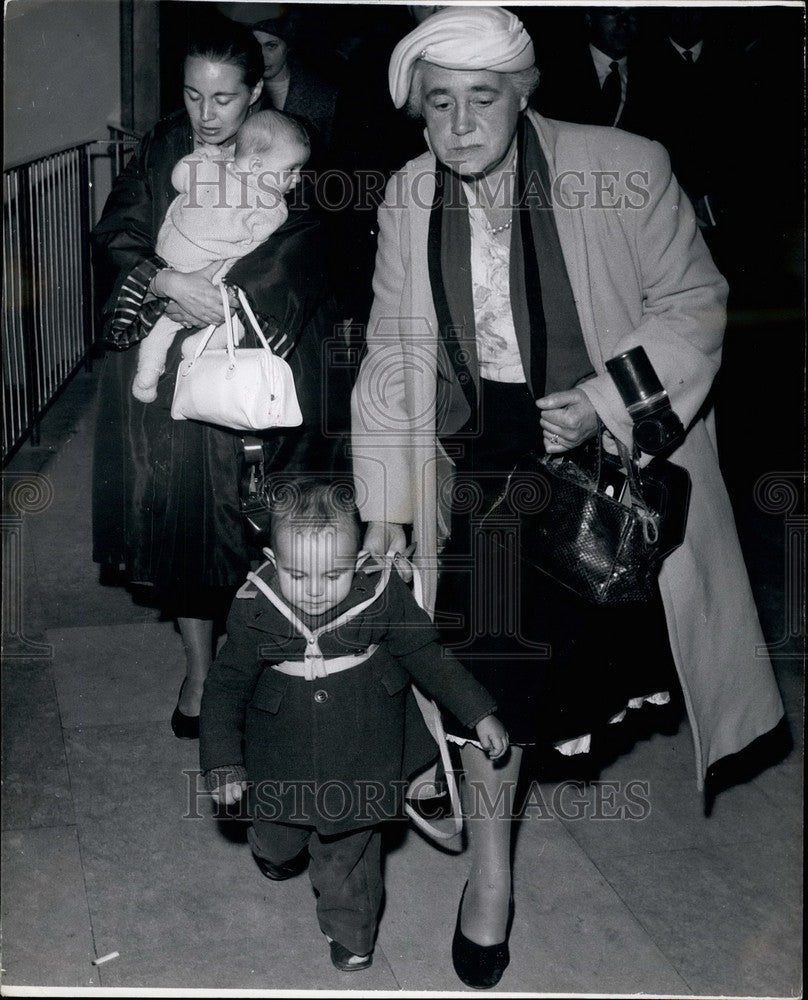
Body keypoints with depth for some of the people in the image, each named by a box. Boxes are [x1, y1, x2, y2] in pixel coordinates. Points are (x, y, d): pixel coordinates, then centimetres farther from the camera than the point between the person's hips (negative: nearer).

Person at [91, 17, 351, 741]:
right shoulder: (163, 149, 4)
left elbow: (293, 261, -16)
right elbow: (115, 234, -2)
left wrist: (198, 297, -20)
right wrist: (169, 281, -21)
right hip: (167, 380, 2)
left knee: (252, 531, 4)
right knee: (178, 518, 5)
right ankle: (199, 669, 23)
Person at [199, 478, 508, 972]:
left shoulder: (383, 598, -23)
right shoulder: (254, 611, -23)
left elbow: (426, 654, -8)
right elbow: (227, 685, -11)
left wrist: (479, 713, -6)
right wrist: (223, 760, -17)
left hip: (360, 760, -1)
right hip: (284, 761, 1)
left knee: (348, 854, 17)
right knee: (277, 838, 27)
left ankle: (350, 930, 46)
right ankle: (280, 853, 64)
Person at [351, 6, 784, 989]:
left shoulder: (627, 169, -17)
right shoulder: (408, 197, -6)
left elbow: (693, 302, -7)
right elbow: (391, 354, 1)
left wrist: (606, 401, -22)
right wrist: (384, 506, 1)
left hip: (622, 452, -1)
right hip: (485, 466, 2)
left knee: (624, 626, 17)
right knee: (490, 659, 4)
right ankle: (489, 873, 23)